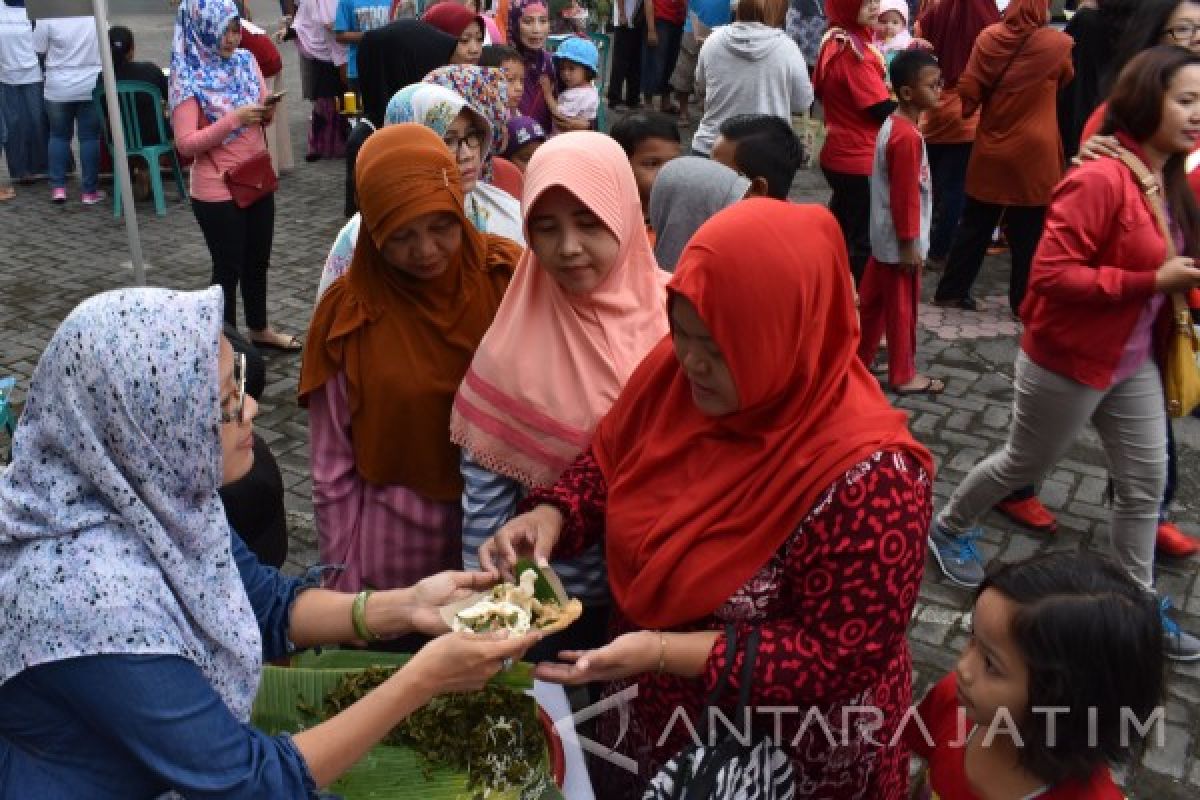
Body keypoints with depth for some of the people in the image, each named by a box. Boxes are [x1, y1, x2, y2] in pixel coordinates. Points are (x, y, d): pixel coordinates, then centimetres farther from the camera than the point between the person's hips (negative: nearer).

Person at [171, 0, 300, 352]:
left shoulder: (245, 61, 3)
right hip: (218, 191, -6)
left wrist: (267, 111, -10)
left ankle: (259, 329, 36)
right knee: (228, 268, 5)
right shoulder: (188, 78, -15)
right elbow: (186, 144, -19)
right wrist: (233, 119, -25)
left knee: (257, 262, 19)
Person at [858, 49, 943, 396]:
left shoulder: (893, 124, 6)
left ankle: (858, 357, 31)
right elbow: (904, 197, -23)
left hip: (885, 236, 9)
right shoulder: (908, 136, -24)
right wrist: (909, 244, -17)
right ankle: (903, 375, 17)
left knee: (872, 299, 18)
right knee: (901, 307, 4)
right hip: (900, 240, -9)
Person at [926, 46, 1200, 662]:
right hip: (1069, 362, -8)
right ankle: (948, 527, 39)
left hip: (1135, 362, 8)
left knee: (1146, 482, 13)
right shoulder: (1100, 180, -25)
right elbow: (1051, 274, -30)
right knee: (1025, 464, 13)